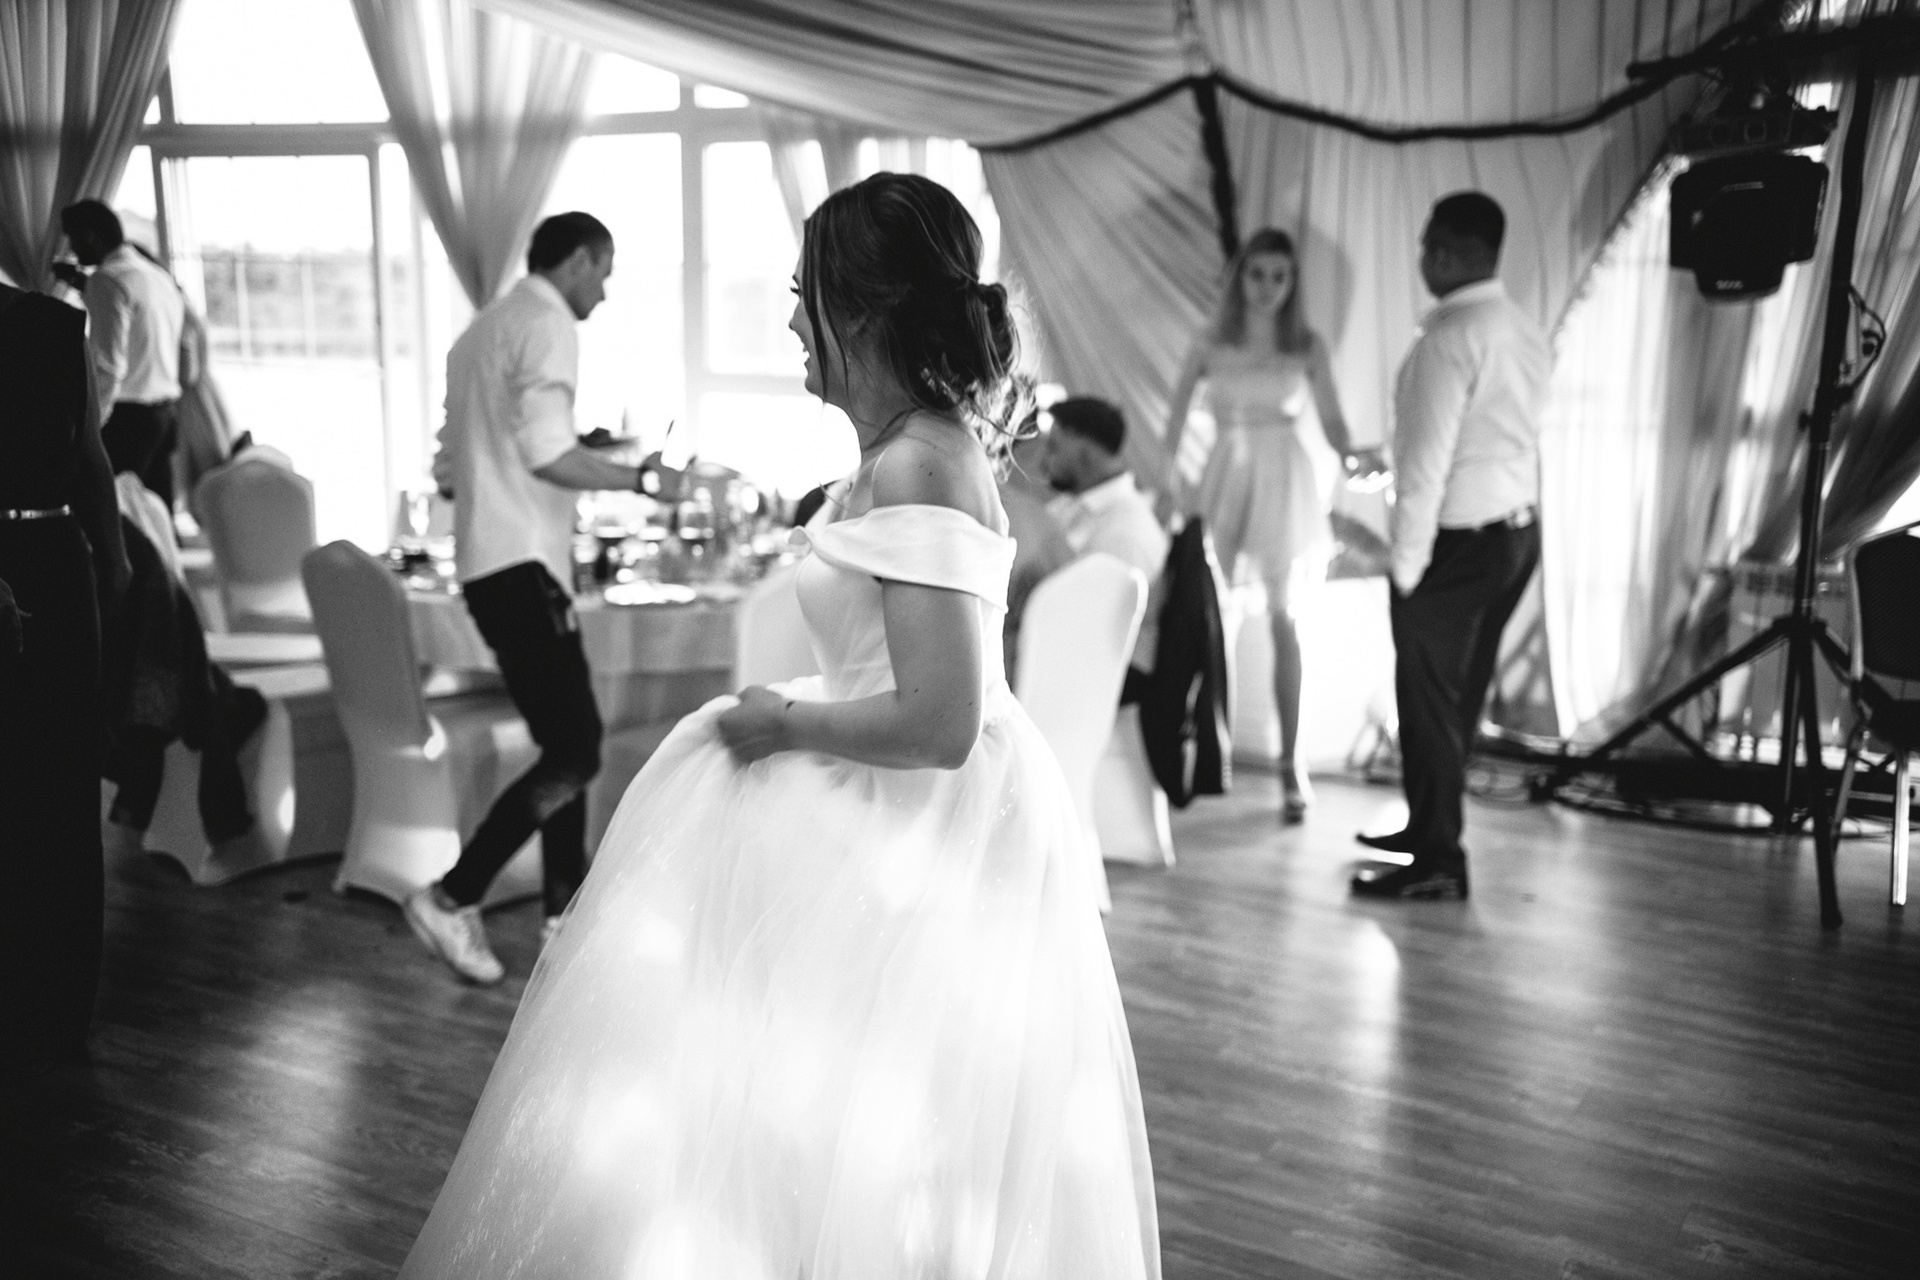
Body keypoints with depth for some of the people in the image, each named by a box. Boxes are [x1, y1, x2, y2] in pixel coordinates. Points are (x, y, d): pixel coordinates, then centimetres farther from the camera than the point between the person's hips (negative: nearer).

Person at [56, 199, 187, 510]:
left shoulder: (109, 279, -12)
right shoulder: (158, 274, 13)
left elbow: (108, 364, -18)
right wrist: (84, 285, 22)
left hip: (128, 415, -8)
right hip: (167, 411, 8)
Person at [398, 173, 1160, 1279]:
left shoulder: (913, 469, -22)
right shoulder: (928, 440, 7)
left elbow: (939, 723, -28)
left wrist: (784, 724, -15)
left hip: (918, 843, -10)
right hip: (909, 821, 10)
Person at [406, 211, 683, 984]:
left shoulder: (482, 330, 21)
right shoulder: (547, 324, -8)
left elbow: (448, 472, 22)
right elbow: (548, 450, -21)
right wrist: (643, 478, -12)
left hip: (485, 561, 10)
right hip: (522, 565, -10)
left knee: (569, 740, 14)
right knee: (573, 753, -10)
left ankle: (567, 916, 19)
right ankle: (452, 898, -5)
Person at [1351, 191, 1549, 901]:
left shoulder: (1449, 337, -18)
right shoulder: (1525, 331, 9)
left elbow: (1427, 459, -21)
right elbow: (1516, 439, 11)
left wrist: (1406, 562, -15)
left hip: (1458, 542, -9)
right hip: (1518, 530, 9)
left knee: (1430, 699, 1)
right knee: (1460, 693, 18)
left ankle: (1437, 862, 8)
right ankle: (1427, 828, 32)